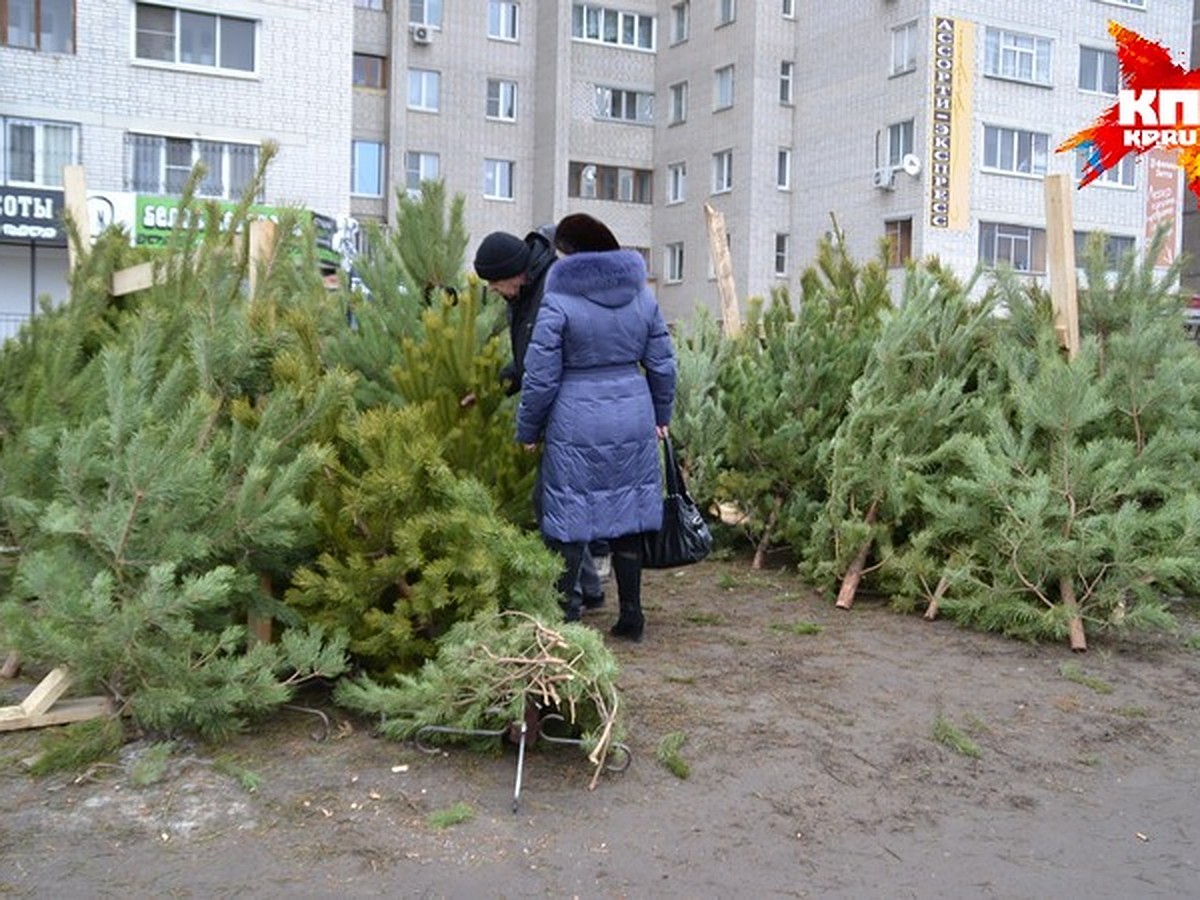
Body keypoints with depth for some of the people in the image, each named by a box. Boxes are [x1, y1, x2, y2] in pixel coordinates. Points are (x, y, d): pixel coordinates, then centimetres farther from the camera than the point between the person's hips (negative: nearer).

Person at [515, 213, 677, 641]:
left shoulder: (558, 303, -11)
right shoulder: (642, 295, 5)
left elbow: (540, 378, -9)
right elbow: (662, 364, 10)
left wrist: (528, 430, 4)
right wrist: (660, 415, 23)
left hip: (576, 425, -5)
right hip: (634, 420, 5)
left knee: (569, 523, 3)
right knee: (627, 516, 13)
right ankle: (631, 613, 21)